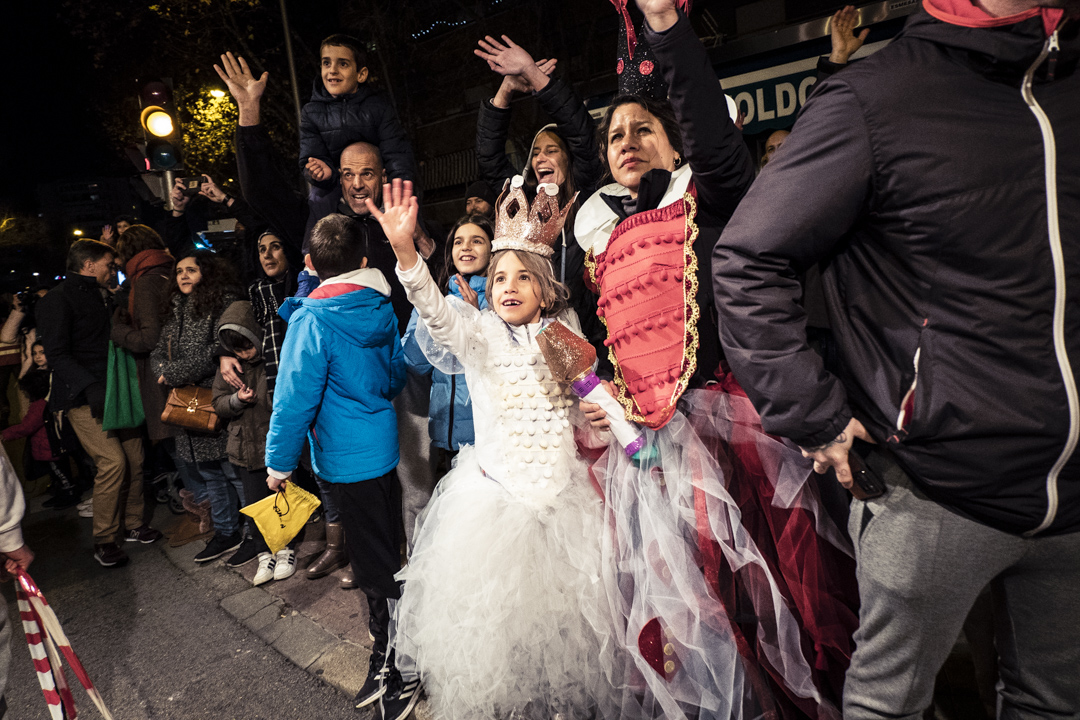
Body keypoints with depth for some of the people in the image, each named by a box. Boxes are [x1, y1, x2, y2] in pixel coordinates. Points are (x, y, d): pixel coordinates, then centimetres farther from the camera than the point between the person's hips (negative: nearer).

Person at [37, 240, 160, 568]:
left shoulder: (103, 297, 19)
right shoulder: (58, 299, -5)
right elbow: (57, 355, -14)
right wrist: (91, 387, -25)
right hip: (85, 399, -7)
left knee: (135, 458, 4)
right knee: (113, 460, -13)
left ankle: (133, 525, 20)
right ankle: (103, 541, 2)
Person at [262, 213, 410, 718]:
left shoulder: (313, 321, -18)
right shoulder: (382, 309, 0)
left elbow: (295, 398, -18)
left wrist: (279, 462, -6)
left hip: (348, 459, -7)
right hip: (386, 448, 7)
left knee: (375, 567, 5)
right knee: (387, 556, 21)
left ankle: (392, 664, 21)